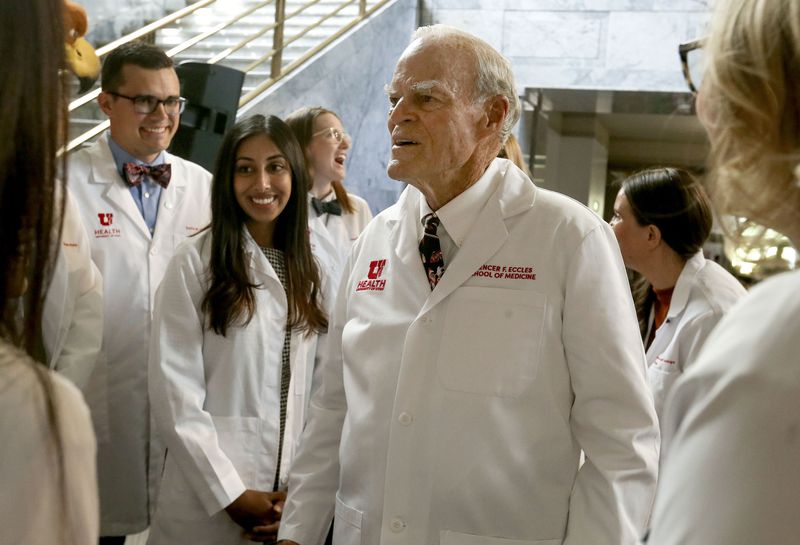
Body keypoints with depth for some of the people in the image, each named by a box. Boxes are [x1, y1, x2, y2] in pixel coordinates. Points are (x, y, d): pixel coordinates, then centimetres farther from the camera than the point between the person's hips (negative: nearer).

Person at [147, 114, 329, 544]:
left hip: (291, 499, 4)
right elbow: (174, 389, -11)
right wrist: (230, 493, -14)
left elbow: (314, 389, 8)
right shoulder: (195, 262, -6)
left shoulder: (310, 270, 8)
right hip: (209, 498, -4)